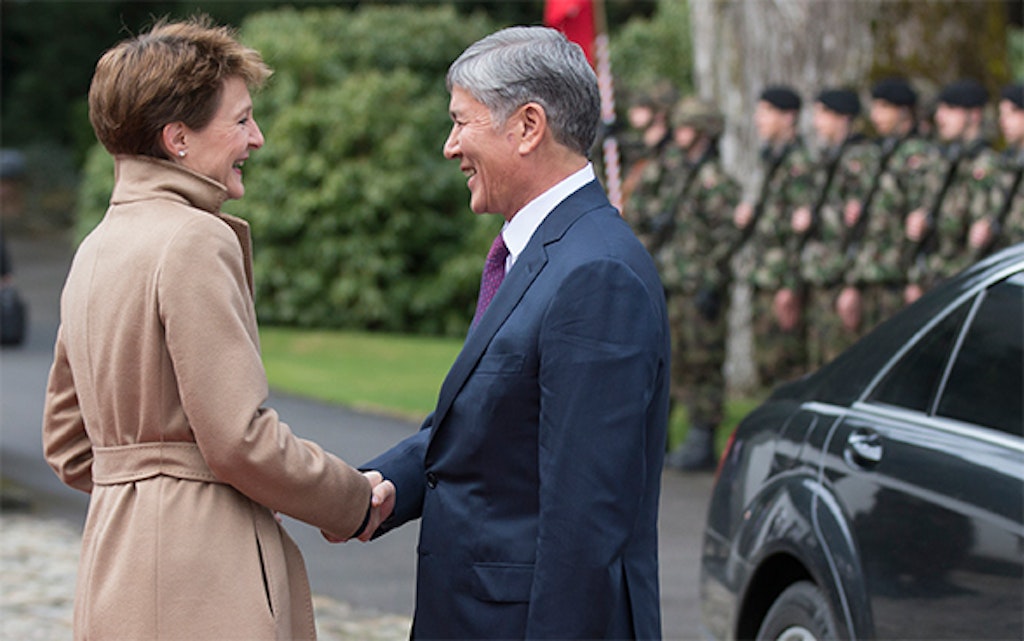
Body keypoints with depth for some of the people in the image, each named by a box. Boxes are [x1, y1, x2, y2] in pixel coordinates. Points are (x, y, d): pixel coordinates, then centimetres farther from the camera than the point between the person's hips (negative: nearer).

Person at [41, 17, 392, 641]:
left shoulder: (97, 246, 15)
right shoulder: (195, 240, -12)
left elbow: (69, 445, 20)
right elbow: (238, 439, -17)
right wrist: (354, 504, -3)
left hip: (118, 566, 9)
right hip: (201, 584, -9)